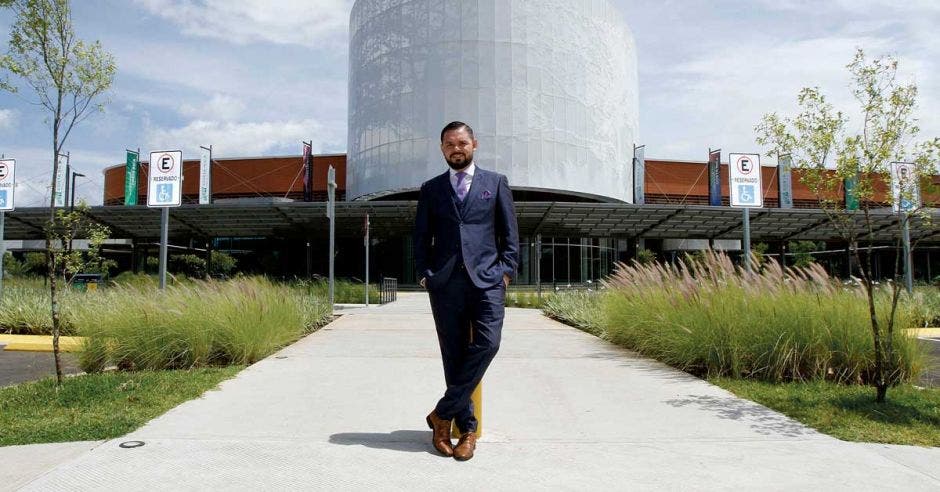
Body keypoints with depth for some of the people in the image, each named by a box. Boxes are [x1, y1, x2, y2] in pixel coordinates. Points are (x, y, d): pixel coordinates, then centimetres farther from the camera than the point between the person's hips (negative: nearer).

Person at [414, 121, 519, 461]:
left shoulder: (496, 183, 12)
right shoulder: (431, 189, 15)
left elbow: (510, 232, 10)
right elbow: (421, 236, 14)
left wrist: (506, 270, -2)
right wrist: (424, 274, 0)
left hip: (487, 279, -1)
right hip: (445, 281, 1)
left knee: (487, 344, -17)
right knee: (453, 354, 2)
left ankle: (443, 414, -4)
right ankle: (467, 427, 12)